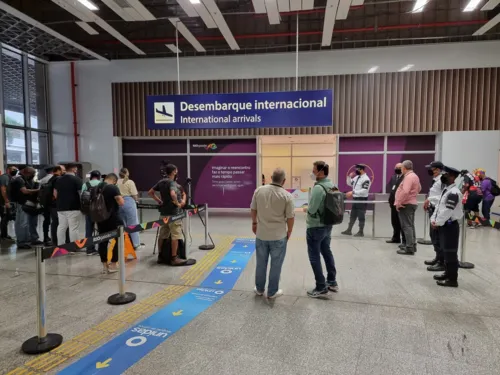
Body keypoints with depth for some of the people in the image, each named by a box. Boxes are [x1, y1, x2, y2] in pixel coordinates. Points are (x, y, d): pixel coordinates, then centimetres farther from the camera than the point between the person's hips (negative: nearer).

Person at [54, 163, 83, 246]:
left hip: (61, 207, 7)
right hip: (74, 207, -7)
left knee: (61, 227, 12)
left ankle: (60, 246, 16)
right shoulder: (77, 179, -9)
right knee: (74, 228, -4)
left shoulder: (59, 179, 12)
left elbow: (55, 193, 15)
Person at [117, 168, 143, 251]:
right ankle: (136, 244, 7)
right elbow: (134, 195, -8)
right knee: (133, 224, 3)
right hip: (129, 203, -4)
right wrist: (136, 200, 11)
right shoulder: (130, 182, -5)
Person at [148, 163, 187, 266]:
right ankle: (174, 258, -1)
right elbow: (173, 194, -33)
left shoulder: (161, 182, 10)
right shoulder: (172, 183, -14)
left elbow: (150, 192, 17)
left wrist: (159, 201, 14)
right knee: (175, 236, -3)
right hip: (173, 213, -9)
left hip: (164, 212, 9)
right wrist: (178, 203, -18)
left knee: (162, 235, 14)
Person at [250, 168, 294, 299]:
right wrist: (289, 232, 7)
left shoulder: (259, 190, -4)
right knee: (275, 265, 10)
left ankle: (259, 289, 31)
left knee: (261, 263, 17)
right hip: (279, 236, -3)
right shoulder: (287, 195, -14)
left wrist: (254, 223, 21)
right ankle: (272, 291, 22)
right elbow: (290, 217, -9)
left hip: (261, 234, 4)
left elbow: (253, 209, 6)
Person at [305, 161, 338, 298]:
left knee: (314, 257, 3)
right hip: (327, 225, 9)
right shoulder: (332, 186, 5)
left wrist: (306, 209, -3)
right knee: (327, 252, 20)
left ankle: (321, 288, 11)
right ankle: (332, 282, 32)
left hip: (315, 227, -9)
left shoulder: (318, 188, -23)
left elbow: (312, 209, -26)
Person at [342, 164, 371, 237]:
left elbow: (364, 190, -26)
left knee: (361, 216, 0)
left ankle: (361, 232, 10)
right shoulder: (357, 177, 10)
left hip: (362, 199, -9)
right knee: (352, 215, 13)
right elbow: (349, 183, 22)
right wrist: (349, 177, 4)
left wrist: (353, 192, -28)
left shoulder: (366, 179, -17)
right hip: (355, 198, 9)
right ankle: (349, 230, 22)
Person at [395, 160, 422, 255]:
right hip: (412, 203, 10)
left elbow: (405, 192, -29)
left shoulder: (408, 177, -19)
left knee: (406, 226, -7)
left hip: (405, 205, -10)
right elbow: (419, 188, 26)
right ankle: (413, 246, 24)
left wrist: (399, 203, -22)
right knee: (410, 225, 16)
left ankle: (409, 248, -6)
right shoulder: (414, 176, 14)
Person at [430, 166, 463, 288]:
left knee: (451, 252, -2)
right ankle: (448, 273, 31)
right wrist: (433, 220, 2)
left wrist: (437, 223, -14)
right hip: (444, 225, 10)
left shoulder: (453, 193, -20)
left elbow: (447, 211, -23)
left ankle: (453, 279, 6)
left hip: (450, 225, -10)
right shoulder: (446, 189, 12)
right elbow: (438, 206, 13)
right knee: (445, 251, 18)